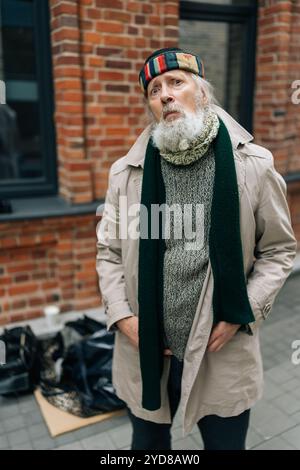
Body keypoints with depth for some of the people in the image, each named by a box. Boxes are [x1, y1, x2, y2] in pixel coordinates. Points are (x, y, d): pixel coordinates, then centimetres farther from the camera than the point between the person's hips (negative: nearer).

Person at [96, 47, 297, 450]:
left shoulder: (253, 165, -8)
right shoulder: (127, 172, -2)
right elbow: (109, 252, 5)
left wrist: (242, 313, -11)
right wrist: (121, 314, -8)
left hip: (224, 355, -1)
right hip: (144, 353, 2)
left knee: (226, 444, 21)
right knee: (148, 444, 25)